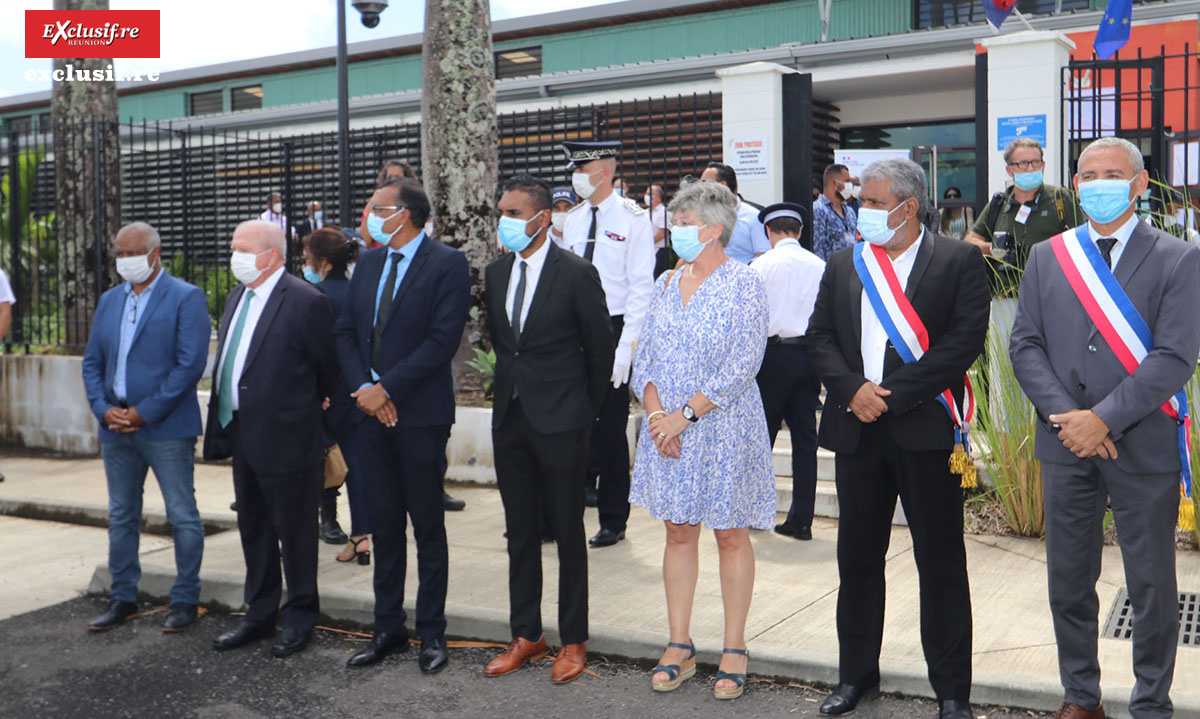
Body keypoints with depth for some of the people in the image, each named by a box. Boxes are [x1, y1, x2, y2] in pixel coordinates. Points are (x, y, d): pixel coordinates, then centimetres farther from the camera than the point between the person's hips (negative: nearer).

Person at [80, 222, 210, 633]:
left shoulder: (186, 298, -6)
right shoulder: (109, 301, 14)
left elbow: (190, 364, -14)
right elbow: (92, 362, 14)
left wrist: (144, 413, -16)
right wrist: (104, 410, -4)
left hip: (166, 429, -6)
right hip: (116, 428, 7)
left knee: (182, 516, 1)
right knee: (121, 517, 14)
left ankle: (186, 600, 12)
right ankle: (123, 599, 26)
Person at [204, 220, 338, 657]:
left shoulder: (306, 302, -16)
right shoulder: (237, 297, 11)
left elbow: (327, 368, -8)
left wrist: (302, 409, 4)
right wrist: (223, 424, 13)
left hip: (285, 439, -8)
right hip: (242, 437, 9)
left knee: (294, 532, 5)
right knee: (253, 529, 18)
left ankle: (300, 620, 21)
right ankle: (259, 616, 33)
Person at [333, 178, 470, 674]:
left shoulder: (447, 264, -8)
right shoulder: (368, 263, 12)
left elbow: (443, 339, -16)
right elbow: (345, 331, 12)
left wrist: (386, 388, -15)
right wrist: (363, 388, -3)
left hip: (420, 414, -6)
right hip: (372, 412, 6)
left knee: (428, 527, 4)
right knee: (384, 525, 12)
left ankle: (431, 633, 16)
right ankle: (388, 628, 24)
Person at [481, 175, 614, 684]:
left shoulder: (577, 274, -10)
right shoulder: (496, 272, 7)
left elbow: (600, 349, -3)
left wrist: (585, 411, 2)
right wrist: (509, 389, 15)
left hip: (559, 422, -6)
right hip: (510, 417, 6)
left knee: (568, 532, 4)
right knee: (519, 532, 12)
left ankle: (573, 641, 17)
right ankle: (526, 636, 24)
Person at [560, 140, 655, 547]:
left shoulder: (632, 219, -6)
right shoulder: (572, 219, 11)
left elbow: (642, 286, -10)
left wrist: (626, 346, -16)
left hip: (613, 328, -5)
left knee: (610, 428, 4)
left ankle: (613, 521, 16)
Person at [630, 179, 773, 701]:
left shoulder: (743, 283, -8)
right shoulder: (666, 284, 9)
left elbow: (742, 364, -15)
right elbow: (646, 356, 9)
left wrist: (686, 414, -17)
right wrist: (655, 412, -7)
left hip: (724, 428, -5)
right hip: (667, 427, 5)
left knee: (731, 535, 4)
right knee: (678, 532, 10)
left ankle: (734, 650, 17)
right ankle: (679, 647, 20)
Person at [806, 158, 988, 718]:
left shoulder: (959, 261, -2)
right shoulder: (843, 264, 11)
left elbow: (966, 339, -11)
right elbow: (819, 337, 8)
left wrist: (891, 394, -15)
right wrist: (852, 388, -9)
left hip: (926, 428, -4)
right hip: (857, 429, 4)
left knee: (941, 562, 4)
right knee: (857, 556, 13)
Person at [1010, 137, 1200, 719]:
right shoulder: (1046, 256, 8)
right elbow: (1024, 345, 3)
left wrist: (1103, 420, -16)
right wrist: (1064, 416, -10)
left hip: (1144, 447, -3)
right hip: (1065, 444, 3)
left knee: (1152, 584, 7)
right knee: (1068, 580, 12)